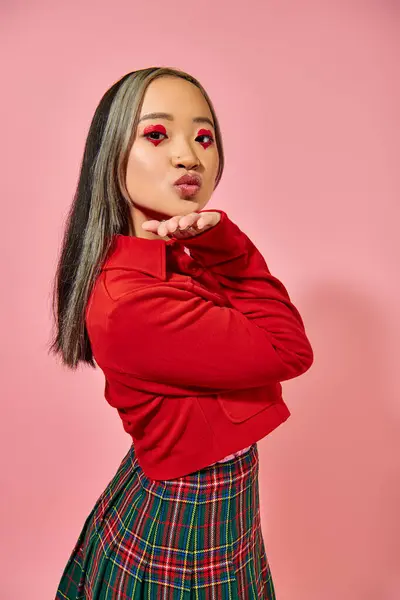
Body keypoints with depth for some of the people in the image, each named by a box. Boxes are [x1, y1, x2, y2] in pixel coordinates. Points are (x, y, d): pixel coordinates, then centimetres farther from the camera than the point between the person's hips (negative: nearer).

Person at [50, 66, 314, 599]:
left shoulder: (173, 259, -4)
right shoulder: (130, 300, -32)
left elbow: (271, 328, -9)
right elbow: (290, 351, -25)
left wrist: (218, 239, -23)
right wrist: (222, 241, -19)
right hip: (184, 536, -8)